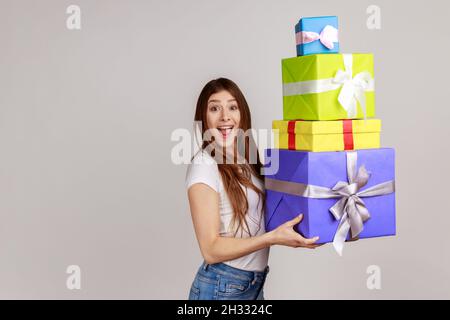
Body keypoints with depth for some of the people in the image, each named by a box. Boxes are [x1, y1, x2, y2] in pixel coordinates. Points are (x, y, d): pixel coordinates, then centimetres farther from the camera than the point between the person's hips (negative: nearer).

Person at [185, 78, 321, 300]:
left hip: (256, 282, 7)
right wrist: (274, 237, -25)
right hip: (221, 287, -6)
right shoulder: (204, 165, -17)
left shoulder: (247, 159, 4)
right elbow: (211, 250, -19)